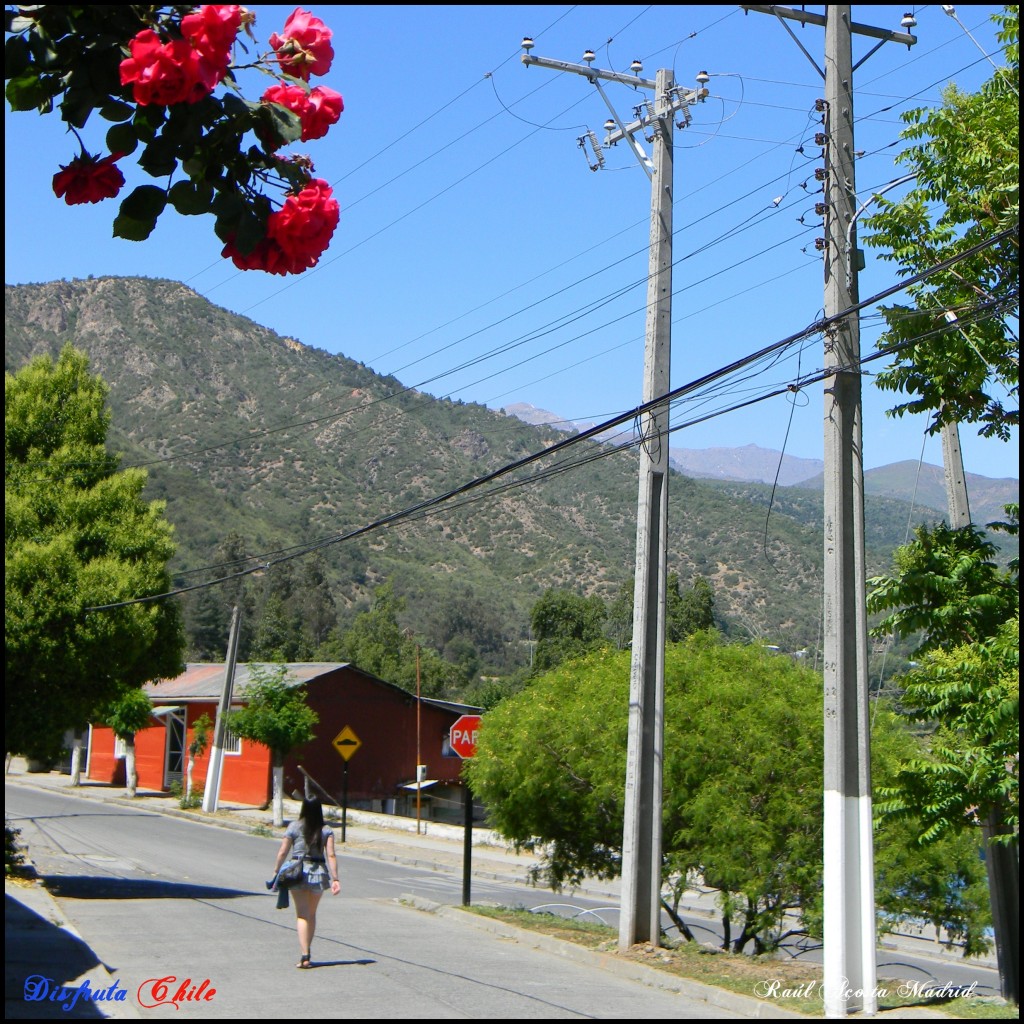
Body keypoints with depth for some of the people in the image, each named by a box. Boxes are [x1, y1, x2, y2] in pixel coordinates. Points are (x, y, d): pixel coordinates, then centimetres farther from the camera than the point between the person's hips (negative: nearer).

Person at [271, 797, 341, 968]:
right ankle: (306, 953, 25)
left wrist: (276, 872, 8)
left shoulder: (294, 827, -3)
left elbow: (283, 853, -3)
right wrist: (335, 879, -7)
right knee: (312, 914, 18)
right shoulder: (326, 831, 0)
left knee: (302, 915, -3)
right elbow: (331, 855, -7)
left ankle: (304, 956, -16)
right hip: (318, 873, 2)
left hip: (298, 872, -2)